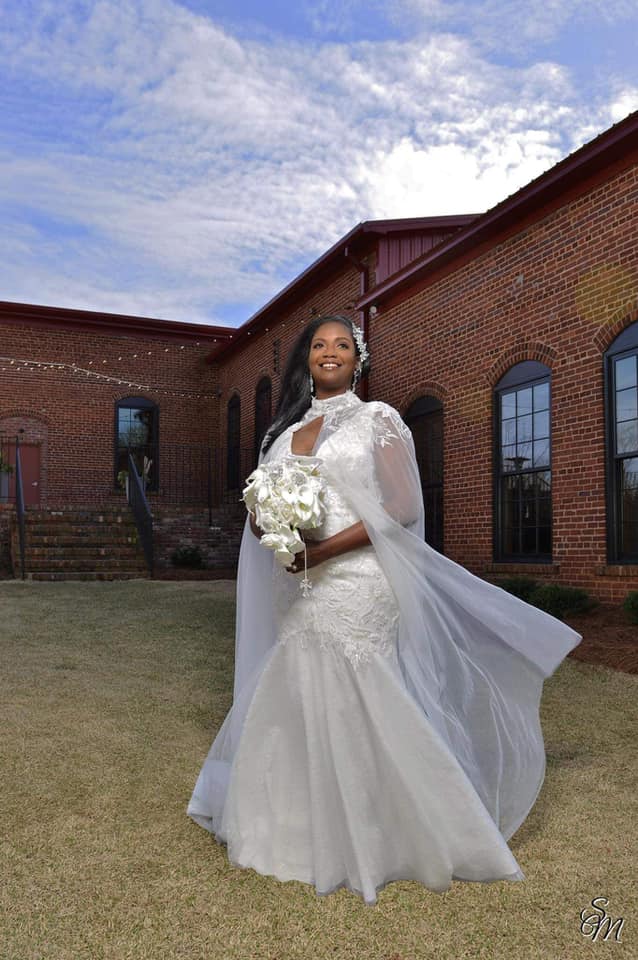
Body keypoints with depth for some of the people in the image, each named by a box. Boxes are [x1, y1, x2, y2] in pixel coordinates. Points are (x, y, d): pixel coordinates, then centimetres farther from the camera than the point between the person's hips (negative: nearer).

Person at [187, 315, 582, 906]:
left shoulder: (378, 419, 1)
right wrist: (264, 523, -6)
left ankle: (382, 840, 21)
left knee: (365, 710, -1)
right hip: (299, 593, 5)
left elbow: (401, 508, -9)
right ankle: (310, 833, 31)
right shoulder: (286, 430, 16)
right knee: (295, 707, 10)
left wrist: (324, 549, -18)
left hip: (358, 586, -5)